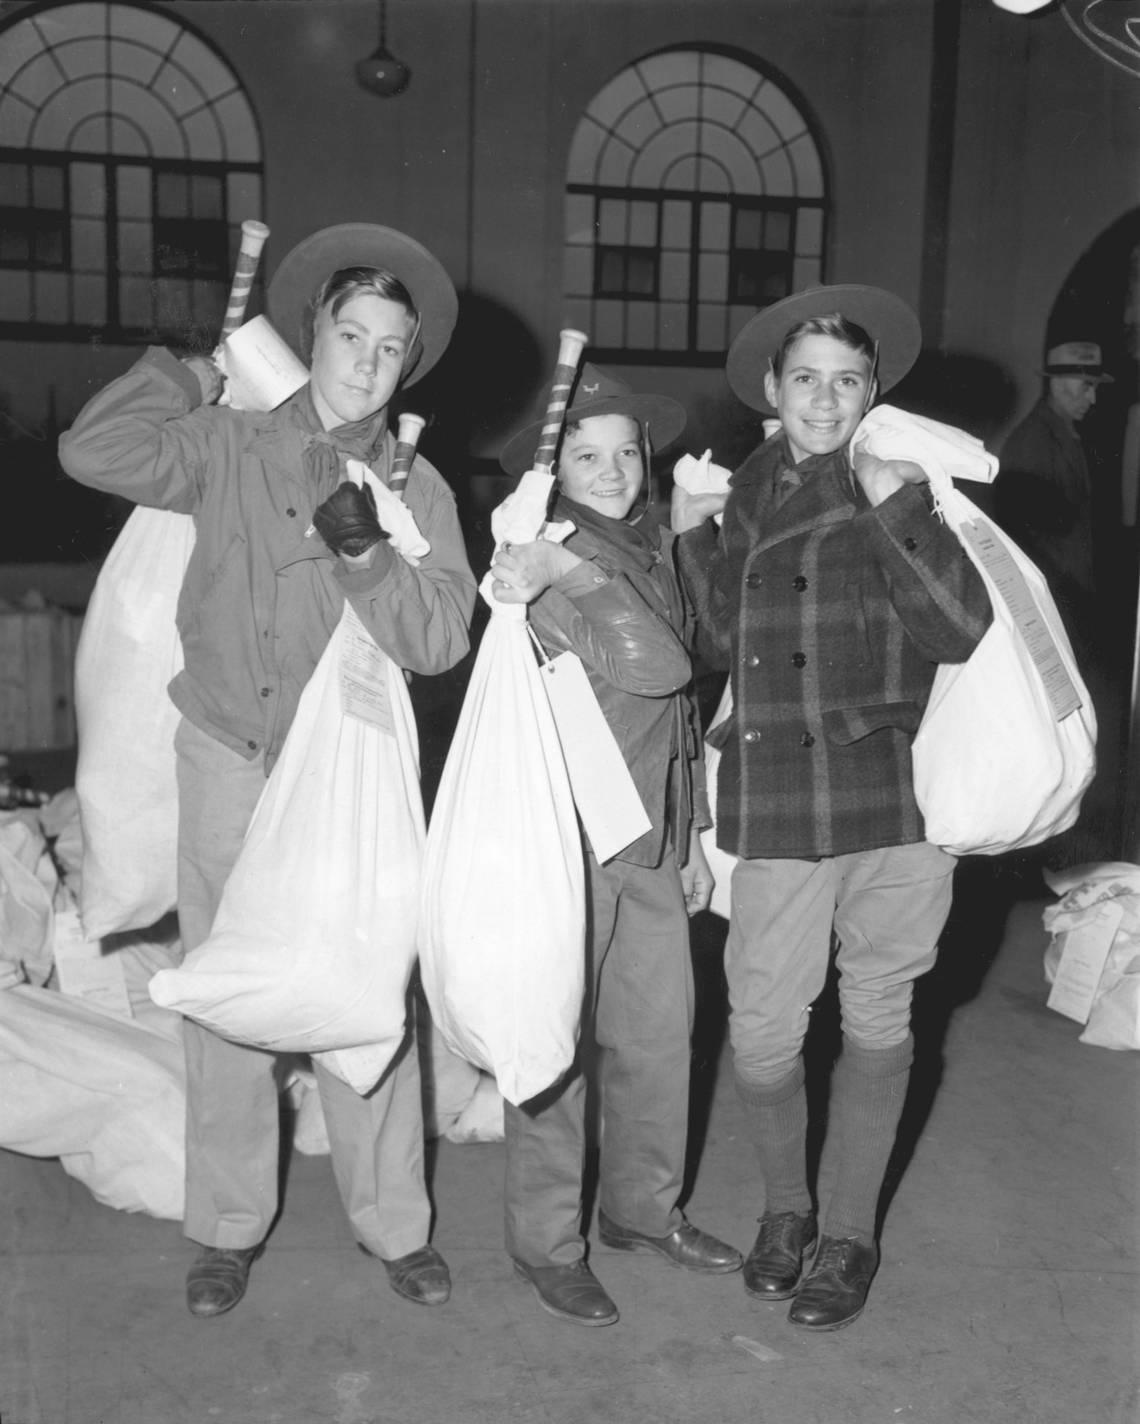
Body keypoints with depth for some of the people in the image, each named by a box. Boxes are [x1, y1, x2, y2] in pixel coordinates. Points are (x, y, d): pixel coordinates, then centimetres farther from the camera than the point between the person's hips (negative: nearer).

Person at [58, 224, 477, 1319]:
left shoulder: (414, 488, 3)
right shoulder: (230, 447, 2)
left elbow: (439, 638, -7)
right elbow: (91, 451, -9)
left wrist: (365, 556, -20)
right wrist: (192, 372, 1)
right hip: (229, 759, 0)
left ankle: (393, 1225, 18)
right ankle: (227, 1226, 23)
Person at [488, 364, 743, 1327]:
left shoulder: (655, 549, 12)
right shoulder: (542, 555, -12)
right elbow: (651, 666, -24)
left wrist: (694, 832, 17)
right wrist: (576, 573, -31)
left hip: (652, 834, 7)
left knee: (662, 1026, 14)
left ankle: (644, 1209, 32)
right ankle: (546, 1243, 17)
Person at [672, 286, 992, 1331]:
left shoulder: (909, 482, 2)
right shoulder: (748, 495, 11)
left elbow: (962, 632, -9)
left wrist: (899, 513, -17)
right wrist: (695, 539, 4)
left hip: (897, 793, -2)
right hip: (778, 800, 2)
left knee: (877, 1019, 11)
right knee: (761, 1034, 2)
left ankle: (850, 1233, 28)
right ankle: (785, 1207, 30)